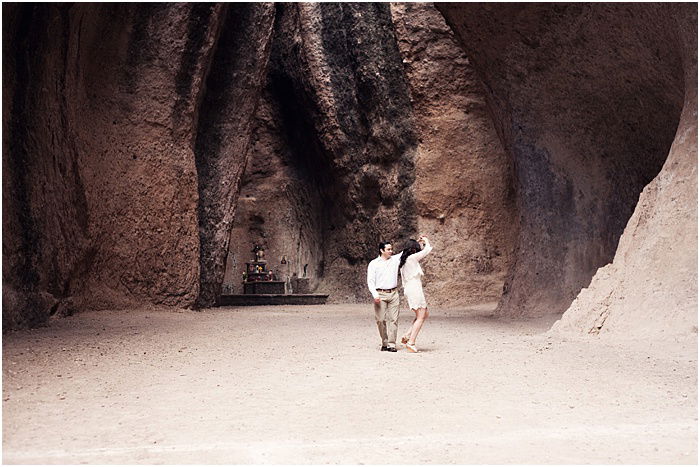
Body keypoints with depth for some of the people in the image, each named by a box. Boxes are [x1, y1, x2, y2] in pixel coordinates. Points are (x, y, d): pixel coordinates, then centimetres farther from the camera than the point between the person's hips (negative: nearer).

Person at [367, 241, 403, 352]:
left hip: (393, 293, 2)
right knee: (381, 320, -4)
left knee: (393, 319, -4)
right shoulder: (374, 263, 3)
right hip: (380, 295, -2)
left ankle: (392, 344, -3)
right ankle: (384, 343, 8)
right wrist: (375, 295, -13)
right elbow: (370, 281, -1)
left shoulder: (395, 259, 12)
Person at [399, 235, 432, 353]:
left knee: (424, 314, 17)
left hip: (408, 290, 9)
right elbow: (427, 249, 1)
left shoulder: (403, 260, 14)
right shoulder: (413, 257, -10)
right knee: (420, 317, -5)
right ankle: (411, 342, -9)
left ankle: (407, 335, 11)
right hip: (415, 289, -9)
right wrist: (426, 241, 20)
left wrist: (419, 243, 34)